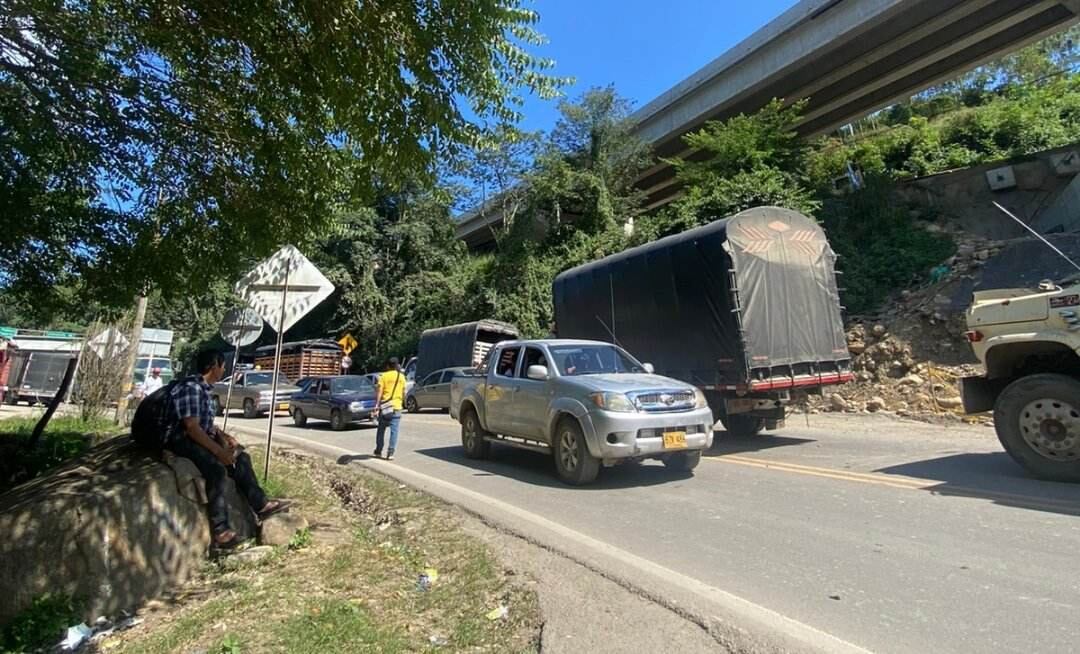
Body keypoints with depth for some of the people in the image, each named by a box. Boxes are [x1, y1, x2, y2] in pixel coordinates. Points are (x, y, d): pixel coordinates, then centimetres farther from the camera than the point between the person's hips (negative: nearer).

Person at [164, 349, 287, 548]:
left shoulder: (203, 387, 11)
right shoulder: (190, 388, -20)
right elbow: (192, 427, -26)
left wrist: (222, 436, 2)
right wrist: (219, 451, -26)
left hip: (198, 437, 10)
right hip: (181, 441, -10)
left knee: (241, 457, 5)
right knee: (217, 469, -30)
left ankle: (261, 505, 8)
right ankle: (220, 529, -26)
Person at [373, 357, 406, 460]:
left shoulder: (384, 376, 0)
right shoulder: (401, 376, 7)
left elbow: (379, 390, -10)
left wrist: (377, 403, -14)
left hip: (385, 406, 0)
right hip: (397, 407, 0)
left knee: (381, 430, 14)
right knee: (394, 431, -1)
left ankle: (378, 451, 22)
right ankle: (390, 453, -5)